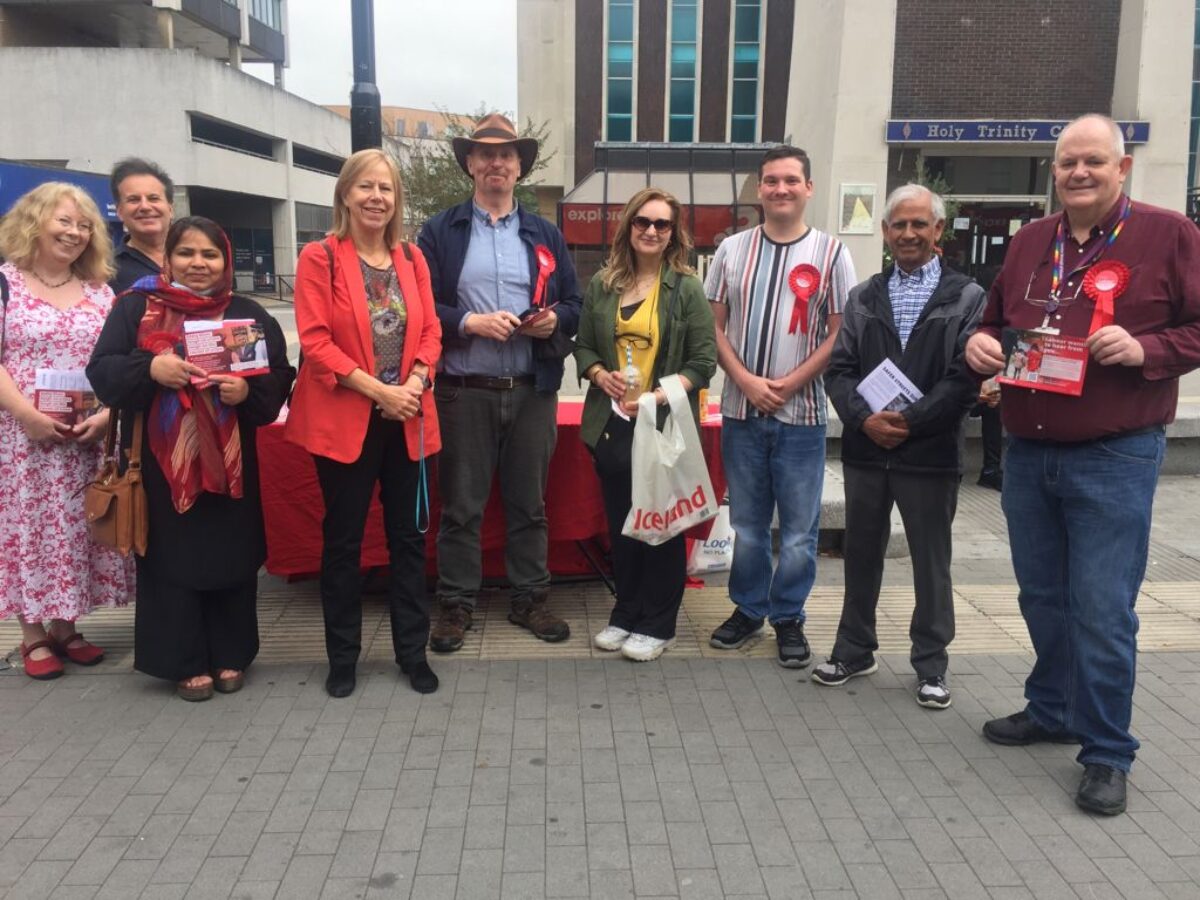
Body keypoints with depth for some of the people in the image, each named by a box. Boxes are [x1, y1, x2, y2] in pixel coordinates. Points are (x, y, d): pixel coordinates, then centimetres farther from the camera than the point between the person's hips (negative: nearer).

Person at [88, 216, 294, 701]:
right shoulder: (135, 307, 4)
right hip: (160, 461, -1)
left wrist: (248, 391, -18)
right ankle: (185, 662, 17)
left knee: (230, 557, 7)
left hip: (227, 462, 1)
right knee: (171, 557, 4)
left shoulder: (249, 314, 7)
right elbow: (101, 370, -3)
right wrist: (150, 368, -21)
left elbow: (279, 379, 3)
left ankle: (230, 656, 22)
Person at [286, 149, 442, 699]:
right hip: (345, 418, -4)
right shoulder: (319, 257, -5)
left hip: (407, 418, 4)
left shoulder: (412, 258, 9)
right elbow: (314, 340, -12)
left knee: (409, 535, 10)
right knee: (343, 539, 7)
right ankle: (342, 657, 21)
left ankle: (412, 651, 22)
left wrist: (416, 381, -12)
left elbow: (430, 330, 7)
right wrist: (376, 388, -18)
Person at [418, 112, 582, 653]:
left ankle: (530, 599, 23)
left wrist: (555, 321, -10)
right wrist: (469, 322, -17)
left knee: (529, 502, 10)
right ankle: (456, 604, 17)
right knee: (461, 505, 5)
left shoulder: (546, 236, 13)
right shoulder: (439, 232, 4)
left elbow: (574, 305, 12)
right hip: (465, 391, -2)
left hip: (533, 390, 3)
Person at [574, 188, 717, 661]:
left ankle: (657, 625, 19)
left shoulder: (687, 289, -4)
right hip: (612, 423, 4)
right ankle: (626, 614, 28)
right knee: (621, 524, 13)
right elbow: (583, 347, 13)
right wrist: (600, 374, -9)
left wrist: (658, 396, -20)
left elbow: (704, 362, -7)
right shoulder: (603, 284, 7)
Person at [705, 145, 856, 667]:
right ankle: (747, 608, 27)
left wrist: (789, 384, -11)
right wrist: (746, 380, -9)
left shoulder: (830, 254, 0)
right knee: (746, 523, 12)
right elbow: (714, 325, 5)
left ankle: (788, 617, 20)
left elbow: (841, 334, -3)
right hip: (740, 411, 2)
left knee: (799, 530, 5)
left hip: (801, 414, -2)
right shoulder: (733, 250, 6)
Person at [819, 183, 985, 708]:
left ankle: (931, 665, 21)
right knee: (860, 553, 13)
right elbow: (839, 369, 4)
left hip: (930, 453, -3)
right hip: (865, 449, 3)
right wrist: (864, 418, -13)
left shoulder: (967, 298, 0)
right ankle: (854, 650, 28)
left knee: (931, 561, 8)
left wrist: (909, 421, -16)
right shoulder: (863, 298, 11)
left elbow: (966, 377, -9)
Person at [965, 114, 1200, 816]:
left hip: (1114, 458, -5)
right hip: (1027, 454, 5)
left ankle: (1107, 753, 12)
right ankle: (1052, 711, 35)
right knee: (1042, 596, 16)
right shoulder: (1031, 243, 11)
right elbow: (997, 323, 20)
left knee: (1101, 608, -3)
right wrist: (982, 345, -2)